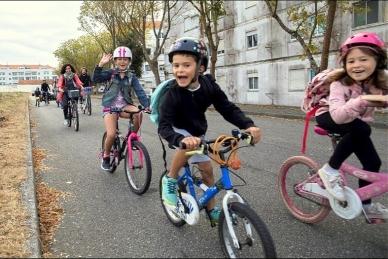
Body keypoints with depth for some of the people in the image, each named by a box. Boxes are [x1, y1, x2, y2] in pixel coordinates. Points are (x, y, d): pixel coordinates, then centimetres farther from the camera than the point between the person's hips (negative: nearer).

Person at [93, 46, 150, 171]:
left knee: (137, 113, -33)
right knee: (111, 134, -18)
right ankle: (106, 156, 10)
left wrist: (147, 106, -22)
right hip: (110, 106, -1)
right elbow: (96, 79, -12)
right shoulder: (111, 73, 2)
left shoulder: (132, 77, 5)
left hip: (125, 105, 2)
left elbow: (140, 92, -6)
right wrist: (101, 64, -26)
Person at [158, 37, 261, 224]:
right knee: (187, 146, -36)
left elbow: (228, 109, -18)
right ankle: (170, 179, -9)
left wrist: (248, 125, -36)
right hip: (177, 129, -4)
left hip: (197, 131, 4)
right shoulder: (173, 94, -32)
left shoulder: (209, 86, -22)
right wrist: (182, 139, -61)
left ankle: (211, 209, 24)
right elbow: (164, 126, -39)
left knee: (207, 168, 4)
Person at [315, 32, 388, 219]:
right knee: (361, 129, -34)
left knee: (373, 162, -3)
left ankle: (365, 204, 20)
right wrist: (362, 101, -61)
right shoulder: (340, 83, -31)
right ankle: (330, 170, -19)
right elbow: (337, 115, -46)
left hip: (356, 123, 5)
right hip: (329, 118, -5)